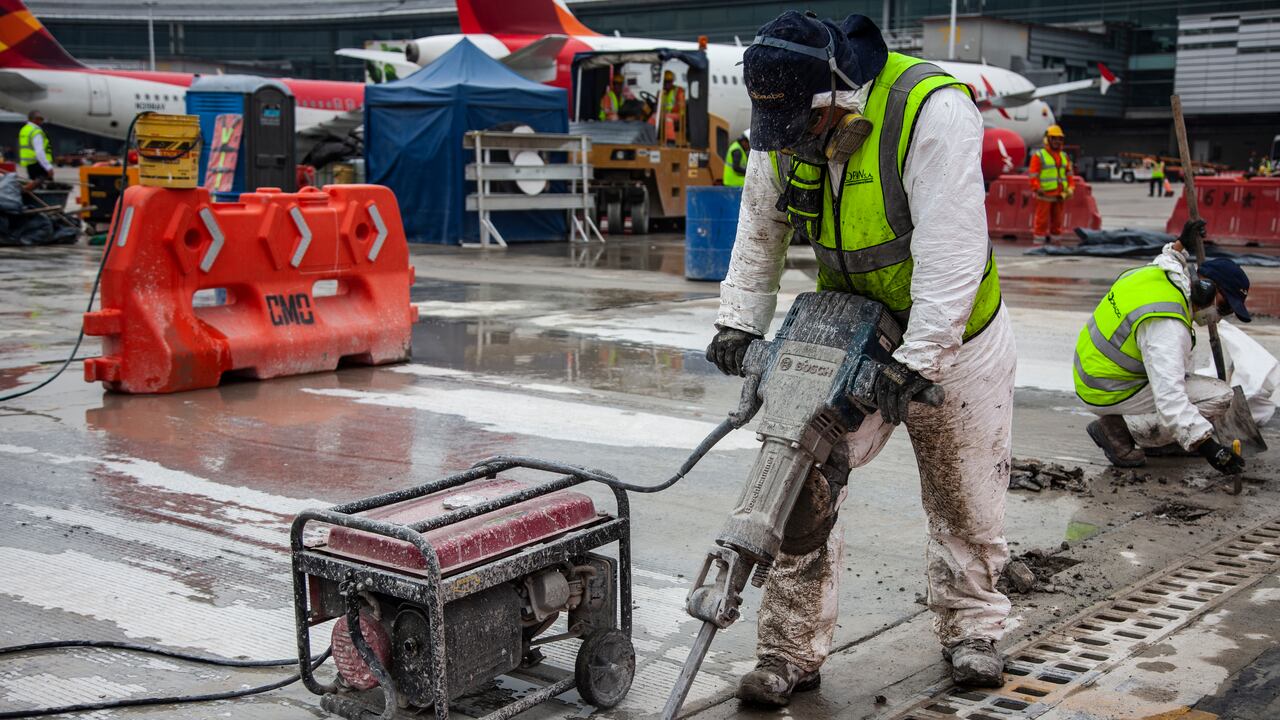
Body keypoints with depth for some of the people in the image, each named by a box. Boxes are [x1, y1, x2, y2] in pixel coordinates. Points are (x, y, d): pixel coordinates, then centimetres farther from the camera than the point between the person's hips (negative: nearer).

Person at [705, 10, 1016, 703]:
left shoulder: (935, 108, -30)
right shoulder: (782, 131, -11)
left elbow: (951, 249, -33)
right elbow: (759, 233, 4)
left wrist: (918, 360, -34)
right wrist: (739, 321, -4)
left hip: (954, 335, -3)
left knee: (965, 501, 12)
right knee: (800, 480, -9)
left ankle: (969, 628, 37)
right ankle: (791, 651, 4)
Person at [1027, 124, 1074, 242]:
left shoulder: (1064, 157, 17)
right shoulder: (1038, 156, -2)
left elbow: (1069, 174, 18)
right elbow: (1033, 174, -7)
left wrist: (1070, 188, 4)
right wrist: (1037, 188, -19)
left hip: (1060, 195, 6)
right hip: (1045, 194, -6)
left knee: (1058, 220, 11)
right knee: (1042, 220, -5)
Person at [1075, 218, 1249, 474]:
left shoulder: (1157, 272, -2)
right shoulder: (1166, 325, -29)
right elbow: (1169, 397, -36)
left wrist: (1180, 244, 34)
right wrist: (1207, 446, -39)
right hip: (1109, 395, -10)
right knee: (1218, 396, -12)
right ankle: (1120, 430, -8)